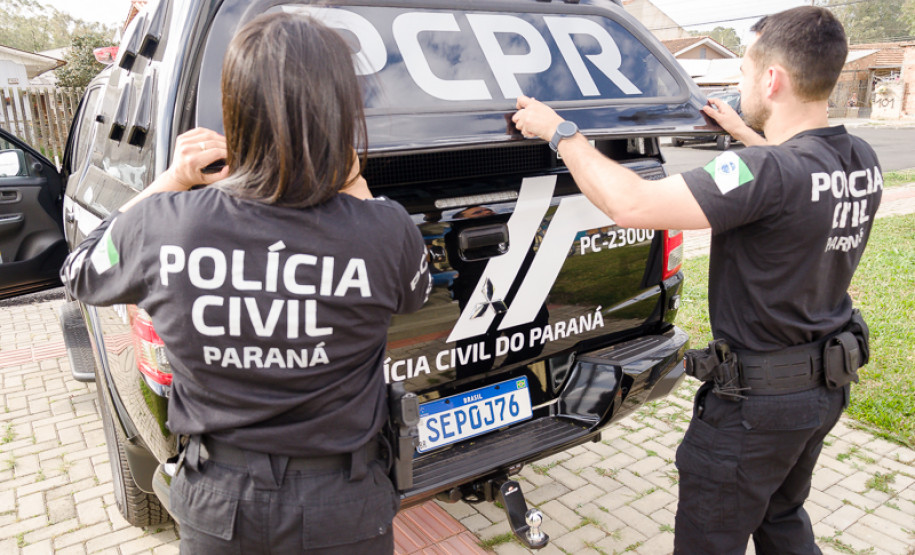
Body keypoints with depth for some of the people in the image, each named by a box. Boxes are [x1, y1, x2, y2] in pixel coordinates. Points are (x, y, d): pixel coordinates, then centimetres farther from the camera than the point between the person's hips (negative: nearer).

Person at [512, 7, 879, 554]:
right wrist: (745, 136, 29)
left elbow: (631, 204, -34)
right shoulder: (863, 161, -3)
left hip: (758, 398, -8)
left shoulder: (770, 172, -30)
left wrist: (560, 132, -21)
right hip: (829, 384, 8)